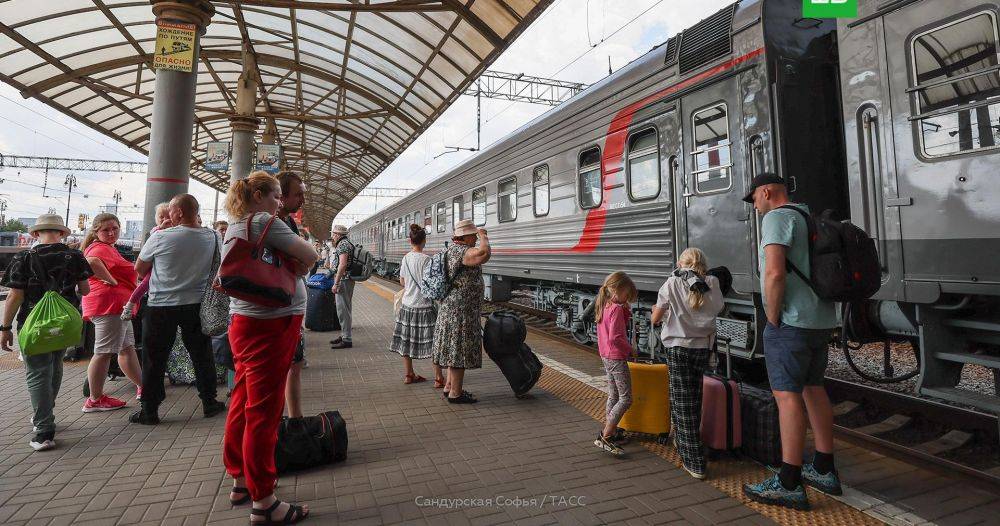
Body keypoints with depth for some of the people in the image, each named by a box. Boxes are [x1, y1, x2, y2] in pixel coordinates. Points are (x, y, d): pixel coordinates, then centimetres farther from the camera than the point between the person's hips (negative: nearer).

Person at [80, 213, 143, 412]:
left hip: (118, 306, 11)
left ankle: (142, 386, 28)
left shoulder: (108, 247, 19)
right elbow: (92, 262, -35)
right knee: (104, 352, -5)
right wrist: (111, 281, -24)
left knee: (127, 347, 17)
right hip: (109, 304, -11)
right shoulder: (100, 248, -13)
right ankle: (95, 400, 2)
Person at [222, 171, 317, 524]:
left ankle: (240, 480, 32)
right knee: (263, 413, -3)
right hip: (270, 326, -10)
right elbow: (310, 256, -17)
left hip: (245, 323, 10)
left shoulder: (233, 228, 16)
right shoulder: (263, 221, -13)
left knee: (242, 405, 17)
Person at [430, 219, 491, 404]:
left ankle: (449, 387, 27)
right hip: (460, 310, -10)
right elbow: (485, 254, -38)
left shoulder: (451, 249, 13)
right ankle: (455, 393, 6)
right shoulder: (462, 251, -20)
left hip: (451, 307, 10)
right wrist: (484, 237, -18)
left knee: (455, 348, 17)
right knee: (460, 349, -3)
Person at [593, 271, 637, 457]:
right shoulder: (617, 309, -19)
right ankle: (605, 438, -4)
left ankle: (608, 432, 27)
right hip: (617, 357, -10)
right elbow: (615, 337, -26)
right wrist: (630, 349, -13)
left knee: (613, 396, 18)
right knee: (626, 398, -4)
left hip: (607, 356, 10)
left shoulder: (604, 306, 9)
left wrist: (626, 310, 5)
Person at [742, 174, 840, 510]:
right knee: (813, 388, 16)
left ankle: (789, 485, -1)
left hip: (791, 322, -10)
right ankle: (824, 471, 26)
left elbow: (774, 272, -24)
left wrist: (773, 317, -14)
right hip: (821, 320, 10)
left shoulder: (776, 217, -11)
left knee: (787, 395, -7)